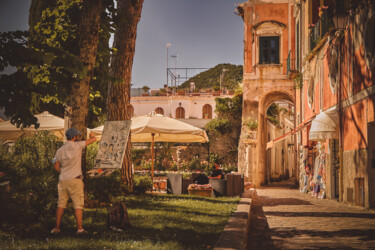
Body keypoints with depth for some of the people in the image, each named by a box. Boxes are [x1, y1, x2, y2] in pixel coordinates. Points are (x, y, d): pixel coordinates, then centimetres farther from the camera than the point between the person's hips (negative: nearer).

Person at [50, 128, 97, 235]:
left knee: (61, 204, 10)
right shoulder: (77, 145, -6)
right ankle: (79, 228, 1)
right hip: (75, 179, -5)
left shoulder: (60, 150, 8)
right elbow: (93, 140, 0)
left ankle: (57, 228, 12)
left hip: (63, 180, 5)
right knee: (78, 205, 1)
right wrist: (92, 136, 23)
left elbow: (56, 166, 9)